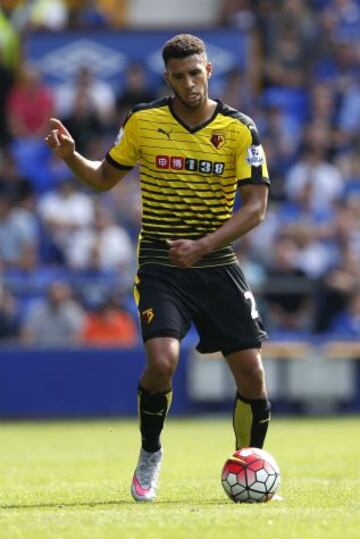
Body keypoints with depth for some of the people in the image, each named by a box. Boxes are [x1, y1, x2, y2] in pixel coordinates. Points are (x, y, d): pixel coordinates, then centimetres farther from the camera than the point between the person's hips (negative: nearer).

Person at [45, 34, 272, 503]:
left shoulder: (240, 129, -4)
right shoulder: (143, 122, -1)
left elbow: (255, 206, -8)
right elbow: (105, 178, 13)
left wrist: (202, 245, -21)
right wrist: (71, 156, -8)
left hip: (218, 266, 1)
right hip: (160, 266, -1)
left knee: (252, 374, -5)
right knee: (161, 361, -24)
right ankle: (150, 455, 3)